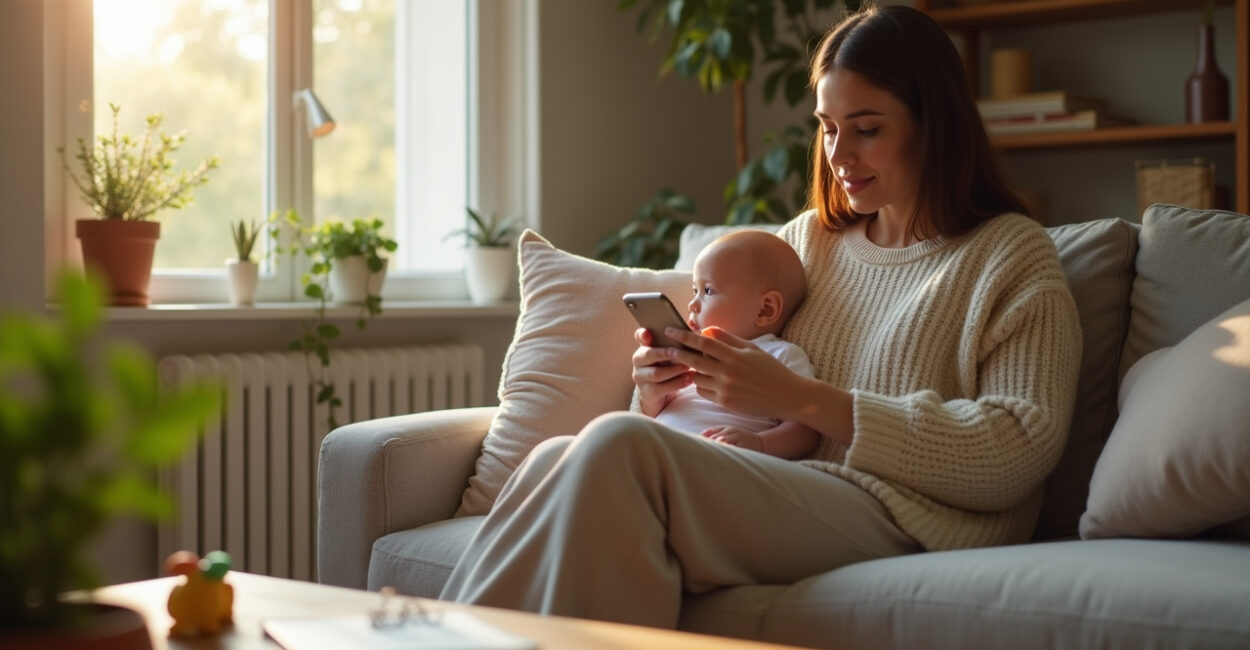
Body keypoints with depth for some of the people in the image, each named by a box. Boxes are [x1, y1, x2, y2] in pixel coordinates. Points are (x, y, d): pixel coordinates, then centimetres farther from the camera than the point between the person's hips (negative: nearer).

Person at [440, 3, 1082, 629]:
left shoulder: (1014, 255, 5)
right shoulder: (805, 240, 22)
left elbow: (1020, 451, -9)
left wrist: (805, 400, -15)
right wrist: (663, 383, 0)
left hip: (893, 519, -5)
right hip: (773, 499, 6)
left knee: (616, 444, -29)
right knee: (554, 459, -24)